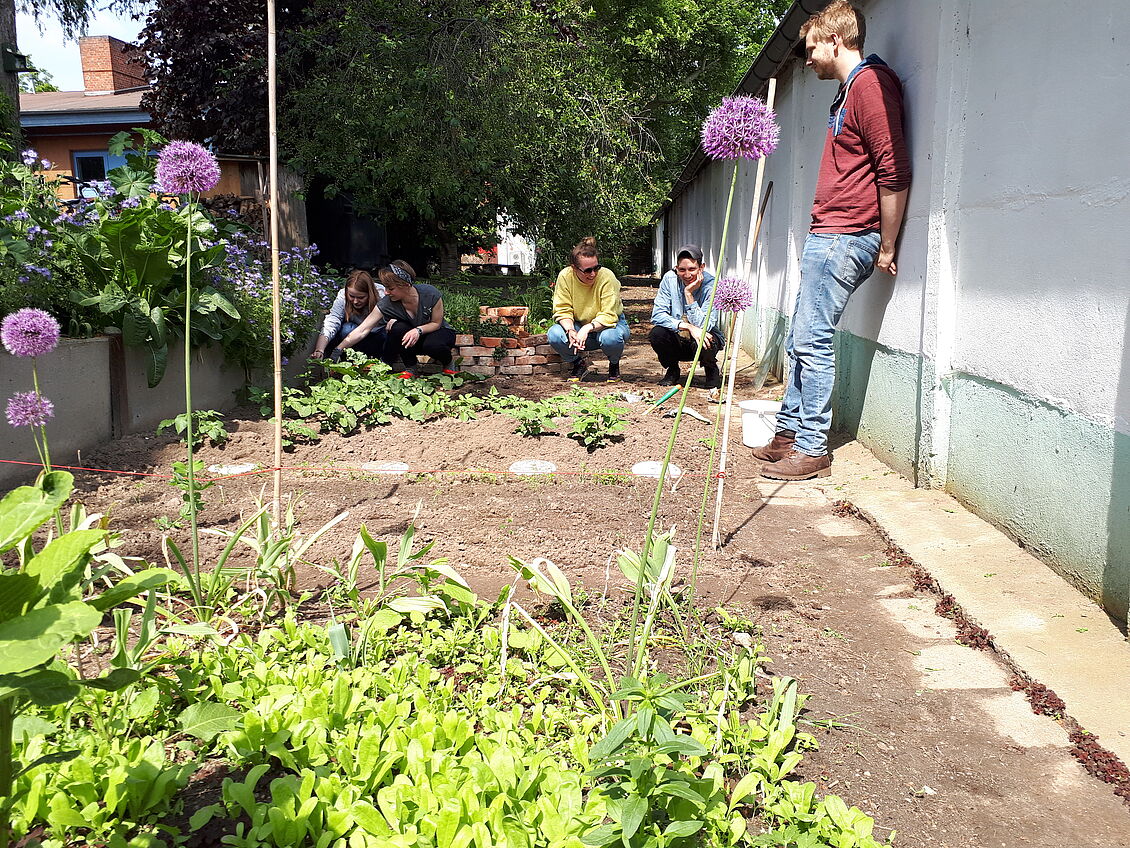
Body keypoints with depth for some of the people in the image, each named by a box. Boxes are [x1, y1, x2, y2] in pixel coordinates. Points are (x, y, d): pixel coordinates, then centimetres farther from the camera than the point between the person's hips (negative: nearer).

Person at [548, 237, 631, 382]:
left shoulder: (607, 277, -24)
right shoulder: (565, 276, -16)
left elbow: (609, 316, -26)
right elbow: (562, 310, -13)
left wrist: (588, 328, -42)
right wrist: (570, 330, -33)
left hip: (608, 324, -2)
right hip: (578, 326, 2)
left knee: (610, 337, -38)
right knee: (555, 335, -27)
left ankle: (614, 364, 0)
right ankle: (579, 363, 5)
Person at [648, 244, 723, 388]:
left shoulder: (711, 285, -19)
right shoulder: (670, 279, -11)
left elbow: (703, 326, -26)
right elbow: (657, 315, -18)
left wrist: (689, 294, -29)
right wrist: (688, 327, -30)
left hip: (705, 337, -2)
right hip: (677, 341, 2)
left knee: (701, 344, -36)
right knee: (656, 333, -28)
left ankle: (711, 369, 3)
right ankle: (672, 371, 3)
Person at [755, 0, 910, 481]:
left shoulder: (870, 83, -11)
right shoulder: (848, 91, 21)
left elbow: (894, 173, -18)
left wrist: (887, 247, -15)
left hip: (843, 238, -10)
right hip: (827, 237, 10)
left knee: (813, 339, -9)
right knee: (801, 338, 12)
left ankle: (812, 448, -3)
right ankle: (790, 430, 20)